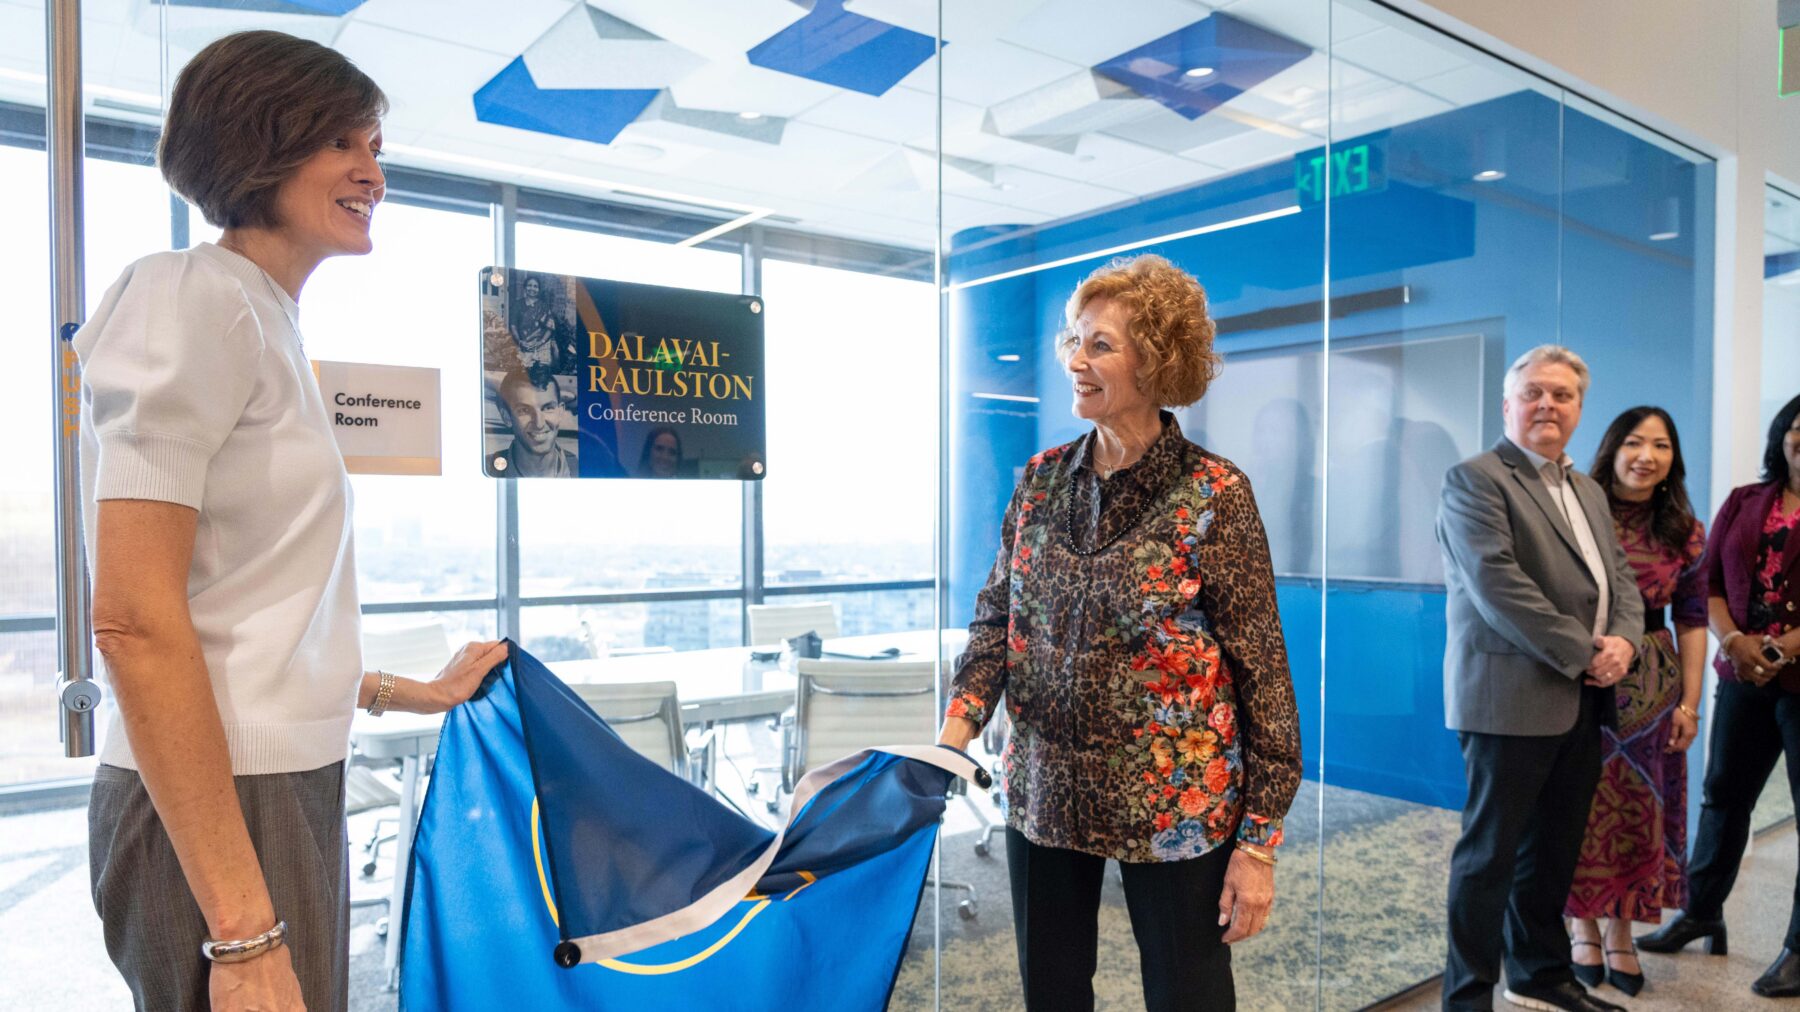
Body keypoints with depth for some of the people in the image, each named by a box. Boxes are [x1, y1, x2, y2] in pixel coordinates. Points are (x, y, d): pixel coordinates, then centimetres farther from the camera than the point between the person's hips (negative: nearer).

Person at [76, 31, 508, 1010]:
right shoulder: (194, 297, -11)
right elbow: (134, 619, -19)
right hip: (214, 812, -8)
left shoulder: (268, 324, 14)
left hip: (286, 790, 8)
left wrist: (422, 693, 22)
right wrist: (244, 932, -22)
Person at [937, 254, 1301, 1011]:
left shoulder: (1213, 495, -12)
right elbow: (998, 616, 7)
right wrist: (956, 729, -8)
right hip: (1044, 796, 4)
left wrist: (1259, 841, -9)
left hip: (1175, 807, -4)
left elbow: (1261, 668, -10)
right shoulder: (1041, 480, 2)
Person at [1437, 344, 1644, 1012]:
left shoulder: (1588, 492, 19)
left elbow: (1620, 577, 16)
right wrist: (1583, 652, -16)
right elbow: (1497, 585, -18)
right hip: (1512, 699, -8)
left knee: (1554, 851, 17)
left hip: (1581, 703, 8)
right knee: (1491, 853, 0)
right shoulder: (1475, 480, -9)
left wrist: (1624, 639, -4)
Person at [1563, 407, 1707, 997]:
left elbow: (1692, 621, 5)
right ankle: (1584, 927, 22)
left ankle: (1621, 932, 25)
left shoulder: (1684, 532, 3)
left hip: (1651, 690, 3)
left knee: (1640, 811, 9)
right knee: (1581, 808, 5)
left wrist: (1689, 703, 2)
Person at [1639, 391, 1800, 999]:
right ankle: (1702, 912, 30)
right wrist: (1733, 640, -9)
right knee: (1722, 795, 13)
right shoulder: (1742, 503, 9)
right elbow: (1711, 582, 8)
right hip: (1744, 676, 4)